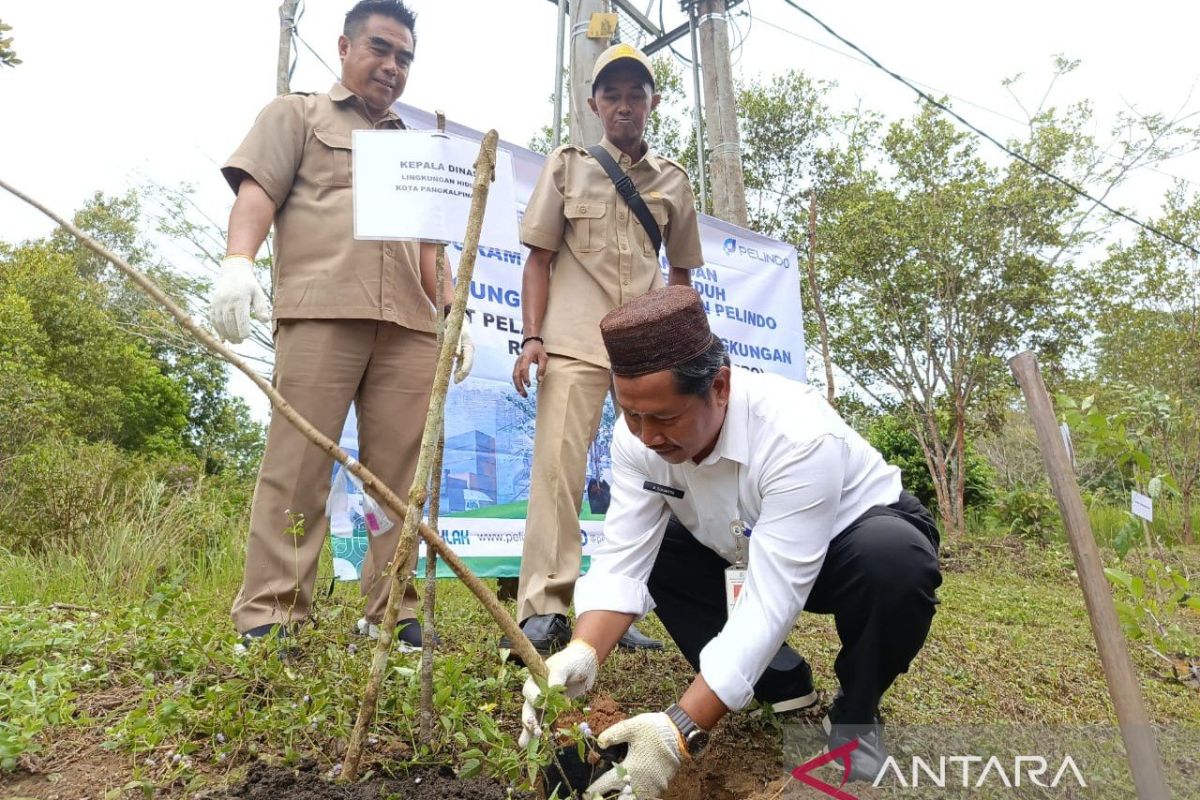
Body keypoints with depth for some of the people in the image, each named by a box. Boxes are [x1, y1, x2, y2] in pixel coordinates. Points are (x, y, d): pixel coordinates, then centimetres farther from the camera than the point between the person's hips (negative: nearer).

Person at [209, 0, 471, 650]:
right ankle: (268, 615, -3)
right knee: (297, 463, -8)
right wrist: (238, 260, -16)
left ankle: (390, 614, 3)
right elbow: (258, 189, 4)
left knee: (401, 472, -2)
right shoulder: (298, 114, 20)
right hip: (320, 310, -4)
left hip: (409, 325, 4)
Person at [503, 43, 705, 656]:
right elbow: (539, 259, 6)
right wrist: (532, 338, -6)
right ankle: (544, 611, -6)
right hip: (575, 341, -2)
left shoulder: (673, 181, 15)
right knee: (557, 467, -12)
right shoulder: (566, 165, 10)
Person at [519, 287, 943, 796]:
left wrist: (683, 730, -45)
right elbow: (622, 562, -23)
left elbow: (772, 600, -40)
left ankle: (855, 713, -5)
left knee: (895, 563, -37)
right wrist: (581, 654, -42)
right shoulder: (638, 436, -22)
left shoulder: (800, 434, -39)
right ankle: (782, 687, 1)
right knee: (649, 552, -14)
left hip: (861, 535, -5)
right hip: (746, 549, 5)